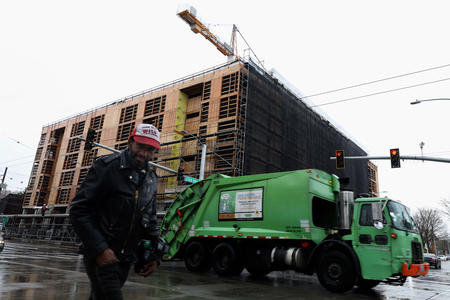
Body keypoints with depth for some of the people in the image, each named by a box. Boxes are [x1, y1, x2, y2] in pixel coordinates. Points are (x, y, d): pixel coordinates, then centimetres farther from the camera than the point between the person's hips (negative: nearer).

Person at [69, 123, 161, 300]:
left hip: (126, 259, 6)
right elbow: (78, 211, -13)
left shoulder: (151, 179, 8)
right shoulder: (107, 167, -10)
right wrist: (99, 249, -20)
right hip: (100, 255, -6)